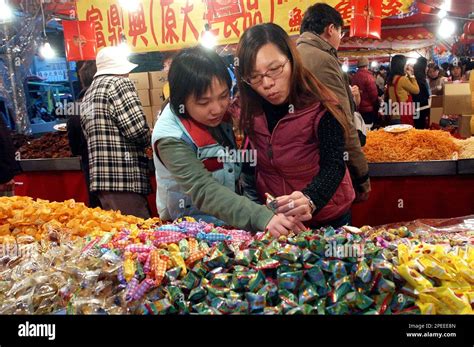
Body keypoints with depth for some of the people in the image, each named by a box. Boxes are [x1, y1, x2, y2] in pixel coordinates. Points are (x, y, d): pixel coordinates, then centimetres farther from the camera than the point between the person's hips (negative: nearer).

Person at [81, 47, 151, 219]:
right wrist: (147, 139, 5)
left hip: (101, 178, 9)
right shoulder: (119, 83, -6)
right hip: (124, 178, -9)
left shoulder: (88, 95, 20)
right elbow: (137, 129, -18)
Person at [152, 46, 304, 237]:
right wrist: (261, 217, -44)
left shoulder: (218, 112, -8)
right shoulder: (170, 138, -24)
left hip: (231, 215, 7)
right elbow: (204, 191, -33)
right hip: (192, 225, -6)